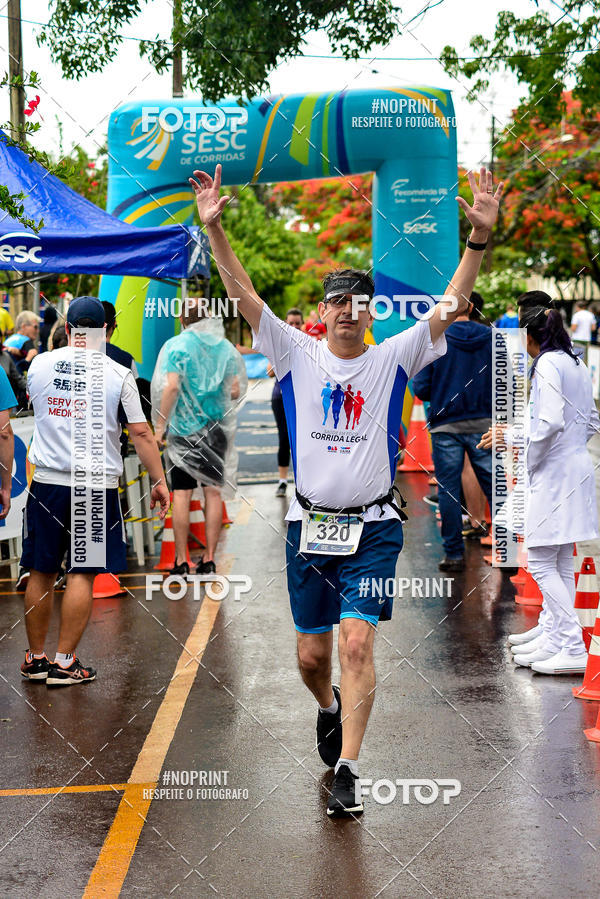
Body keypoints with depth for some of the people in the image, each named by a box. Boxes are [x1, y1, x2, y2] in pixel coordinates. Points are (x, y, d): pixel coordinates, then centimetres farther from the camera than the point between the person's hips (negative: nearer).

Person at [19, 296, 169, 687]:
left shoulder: (40, 364, 3)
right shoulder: (117, 374, -5)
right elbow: (141, 433, -5)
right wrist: (159, 481, 3)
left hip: (47, 481, 3)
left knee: (42, 572, 11)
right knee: (82, 573, 3)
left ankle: (35, 658, 20)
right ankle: (65, 662, 4)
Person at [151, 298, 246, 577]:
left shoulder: (176, 345, -6)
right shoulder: (224, 346, 5)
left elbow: (171, 387, -16)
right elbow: (235, 390, 4)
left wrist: (160, 425, -12)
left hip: (184, 427, -3)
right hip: (216, 427, 3)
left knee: (181, 493, 0)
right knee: (213, 491, 6)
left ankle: (181, 561, 2)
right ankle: (209, 559, 8)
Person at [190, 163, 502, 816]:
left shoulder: (394, 359, 1)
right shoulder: (297, 356, 2)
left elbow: (451, 305, -9)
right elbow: (243, 294, -6)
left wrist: (479, 237, -22)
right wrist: (213, 229, -18)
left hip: (373, 528, -2)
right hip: (309, 526, 2)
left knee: (358, 644, -14)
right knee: (312, 655, 10)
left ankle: (346, 769, -8)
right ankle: (330, 709, 44)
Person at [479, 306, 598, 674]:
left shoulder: (547, 364, -12)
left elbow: (551, 423, -22)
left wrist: (512, 437, -10)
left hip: (554, 474, -9)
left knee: (541, 563, -8)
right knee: (561, 563, 15)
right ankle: (551, 631, 23)